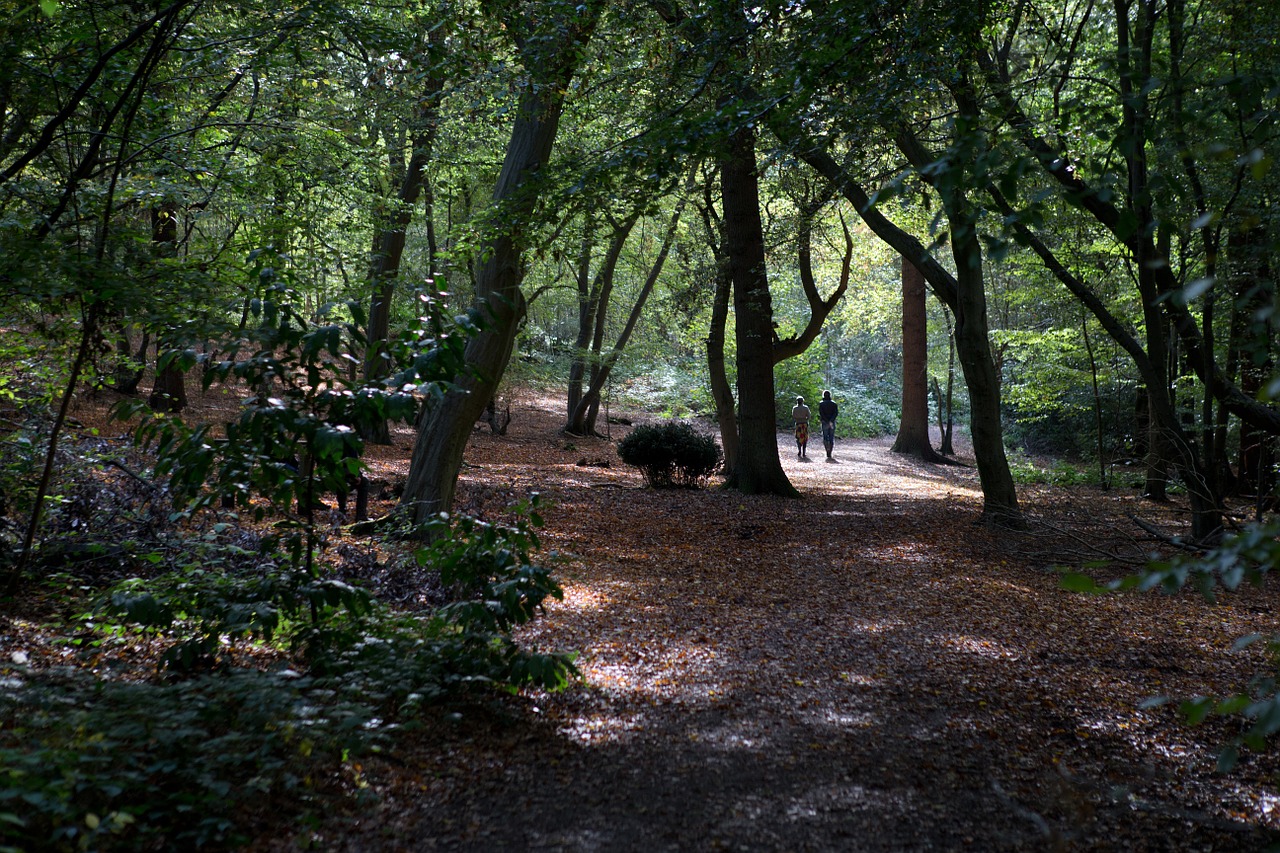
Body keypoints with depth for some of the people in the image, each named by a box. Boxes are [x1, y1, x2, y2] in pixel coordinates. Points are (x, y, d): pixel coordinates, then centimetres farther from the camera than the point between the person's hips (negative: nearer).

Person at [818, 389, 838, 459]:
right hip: (832, 423, 2)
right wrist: (831, 421, -16)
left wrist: (827, 421, -16)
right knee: (831, 438, 8)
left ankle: (827, 450, -17)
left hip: (825, 423, -2)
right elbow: (836, 412, -8)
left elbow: (821, 413, -13)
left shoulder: (821, 404, 1)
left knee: (825, 437, 6)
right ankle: (829, 453, 4)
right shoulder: (834, 403, 7)